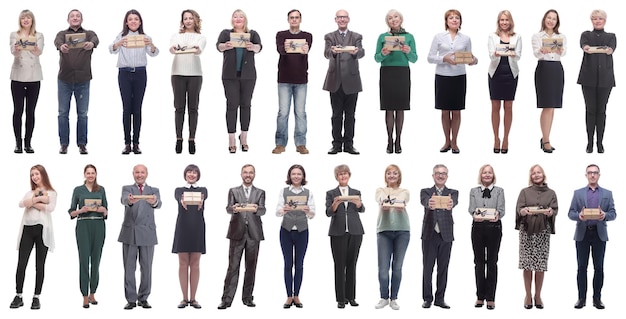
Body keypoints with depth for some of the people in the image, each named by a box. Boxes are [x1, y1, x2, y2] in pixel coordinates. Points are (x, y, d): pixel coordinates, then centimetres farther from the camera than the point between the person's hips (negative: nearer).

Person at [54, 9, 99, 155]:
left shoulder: (88, 34, 7)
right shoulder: (62, 34, 8)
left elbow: (96, 39, -16)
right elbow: (57, 40, -16)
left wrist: (92, 43, -42)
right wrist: (61, 46, -41)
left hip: (83, 79, 0)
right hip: (65, 79, 0)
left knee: (82, 114, 3)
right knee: (63, 113, 3)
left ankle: (82, 144, 11)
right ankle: (64, 144, 10)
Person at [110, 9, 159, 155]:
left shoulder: (145, 37, 6)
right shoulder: (121, 36, 5)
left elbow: (153, 53, -7)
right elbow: (112, 50, -11)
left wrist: (151, 45, -30)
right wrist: (119, 43, -33)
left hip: (140, 73, 1)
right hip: (124, 73, -1)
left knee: (137, 108, 2)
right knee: (127, 108, -1)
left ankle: (136, 143, 5)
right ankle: (127, 143, 3)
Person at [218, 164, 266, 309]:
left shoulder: (260, 192, 12)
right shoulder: (233, 191, 11)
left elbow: (263, 210, -3)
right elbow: (228, 208, -3)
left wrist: (256, 209, -26)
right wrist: (234, 208, -26)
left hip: (254, 233, 1)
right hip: (237, 232, -1)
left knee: (251, 267, 4)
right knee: (233, 266, -5)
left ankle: (247, 297, 12)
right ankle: (227, 299, -6)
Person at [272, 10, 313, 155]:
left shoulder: (307, 36, 5)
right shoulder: (281, 35, 4)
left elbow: (308, 48, -16)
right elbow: (279, 49, -16)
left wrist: (305, 50, -41)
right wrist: (285, 48, -40)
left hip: (301, 80, 1)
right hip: (284, 79, 0)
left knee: (300, 112, 2)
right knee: (283, 112, -1)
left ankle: (301, 144, 8)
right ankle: (280, 143, 6)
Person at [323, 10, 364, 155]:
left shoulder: (356, 37, 8)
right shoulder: (330, 37, 7)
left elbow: (361, 53, -10)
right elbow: (326, 53, -10)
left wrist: (356, 52, -34)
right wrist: (333, 51, -34)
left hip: (351, 80, 1)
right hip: (336, 80, 0)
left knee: (350, 115, 4)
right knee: (337, 114, 3)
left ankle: (349, 144, 10)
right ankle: (337, 144, 8)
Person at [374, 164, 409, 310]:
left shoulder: (404, 192, 10)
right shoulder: (380, 190, 9)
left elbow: (403, 203, -13)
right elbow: (381, 201, -13)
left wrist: (398, 205, -37)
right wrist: (384, 205, -37)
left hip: (402, 231, 1)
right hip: (384, 230, -1)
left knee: (397, 266, 3)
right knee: (383, 267, -5)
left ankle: (394, 298, 12)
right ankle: (384, 297, 10)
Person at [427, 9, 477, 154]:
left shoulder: (466, 39, 7)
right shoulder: (438, 37, 2)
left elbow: (469, 58, 8)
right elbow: (430, 57, -2)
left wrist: (473, 60, -16)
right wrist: (445, 58, -18)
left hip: (459, 77, 1)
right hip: (442, 76, -1)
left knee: (456, 111, 5)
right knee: (445, 111, 7)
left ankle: (454, 142, 15)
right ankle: (447, 141, 19)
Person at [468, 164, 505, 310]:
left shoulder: (499, 191, 8)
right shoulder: (474, 191, 11)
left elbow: (501, 210, -2)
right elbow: (471, 209, -1)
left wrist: (497, 215, -25)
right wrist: (475, 215, -24)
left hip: (494, 227, -1)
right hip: (478, 227, 1)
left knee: (492, 262, 0)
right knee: (479, 261, 4)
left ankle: (490, 298, 3)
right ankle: (480, 296, 12)